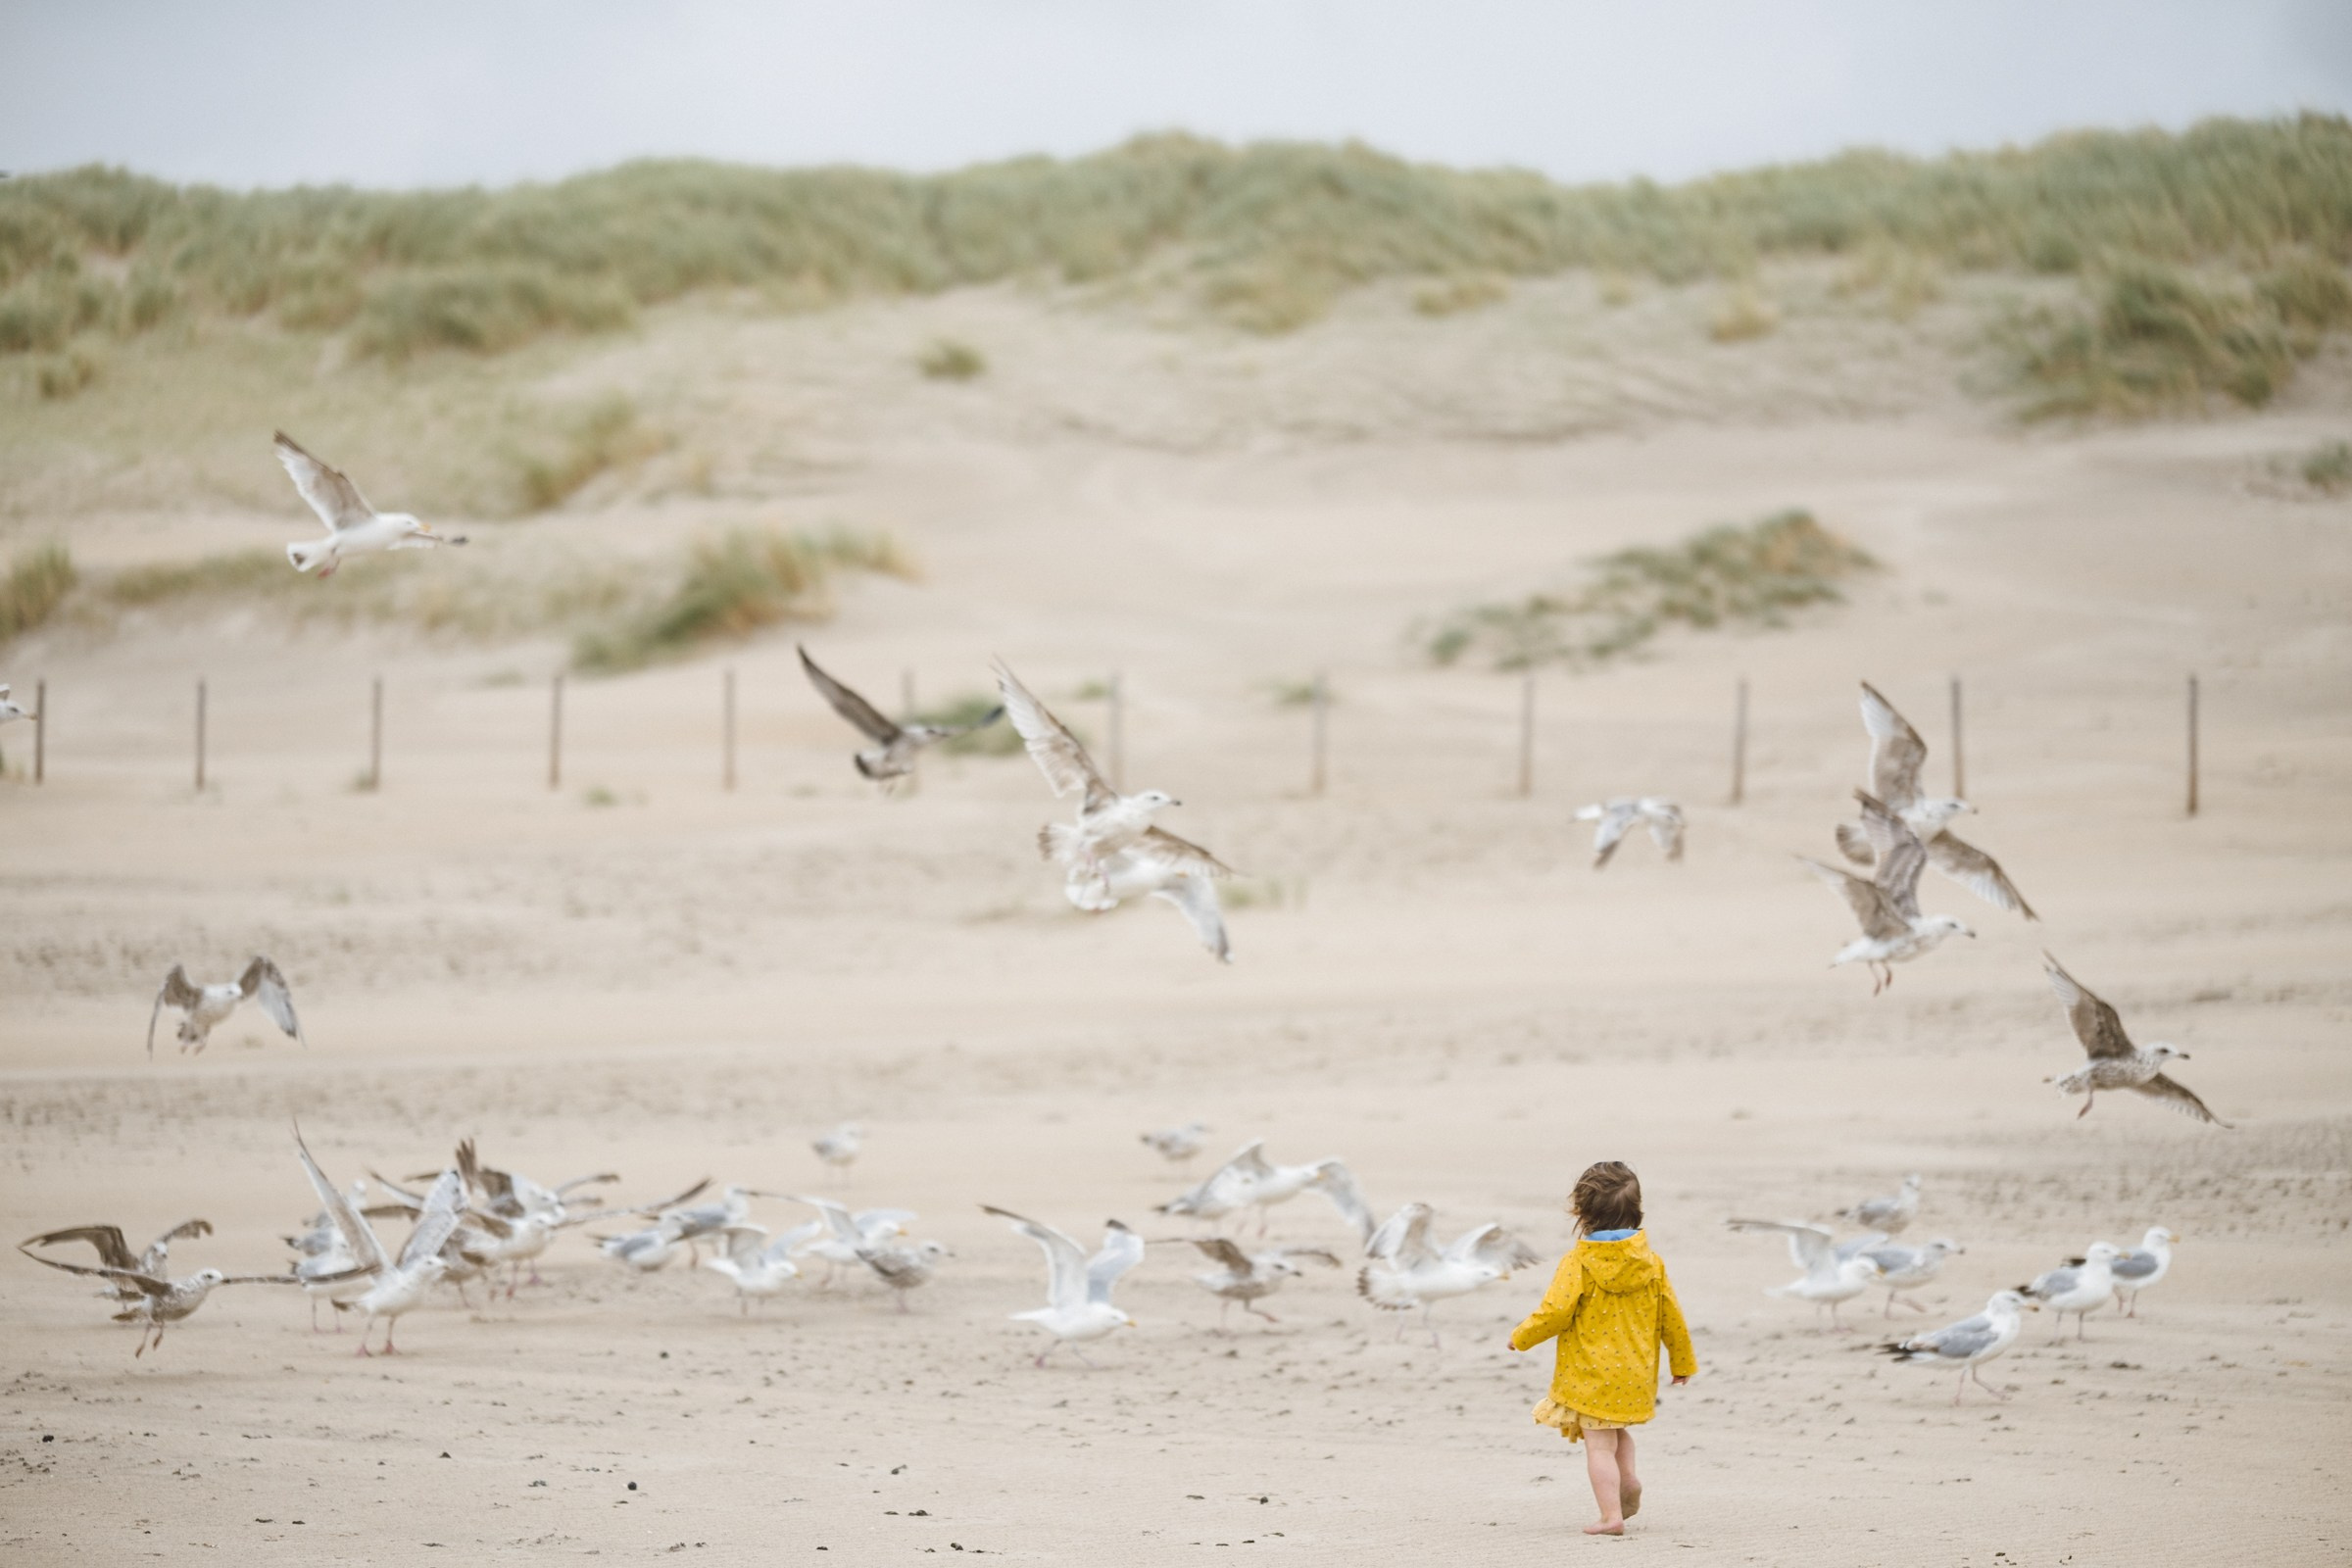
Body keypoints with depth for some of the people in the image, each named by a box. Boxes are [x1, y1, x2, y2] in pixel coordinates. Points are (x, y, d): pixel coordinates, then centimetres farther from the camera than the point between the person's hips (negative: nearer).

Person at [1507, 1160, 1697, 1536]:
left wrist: (1522, 1337, 0)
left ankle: (1611, 1516, -5)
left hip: (1592, 1374, -5)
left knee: (1599, 1444, -1)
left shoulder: (1578, 1262, -14)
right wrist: (1682, 1360, 18)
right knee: (1616, 1430, 29)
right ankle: (1628, 1478, 7)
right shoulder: (1649, 1261, 0)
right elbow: (1670, 1315, 5)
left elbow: (1556, 1312, -17)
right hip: (1636, 1373, 5)